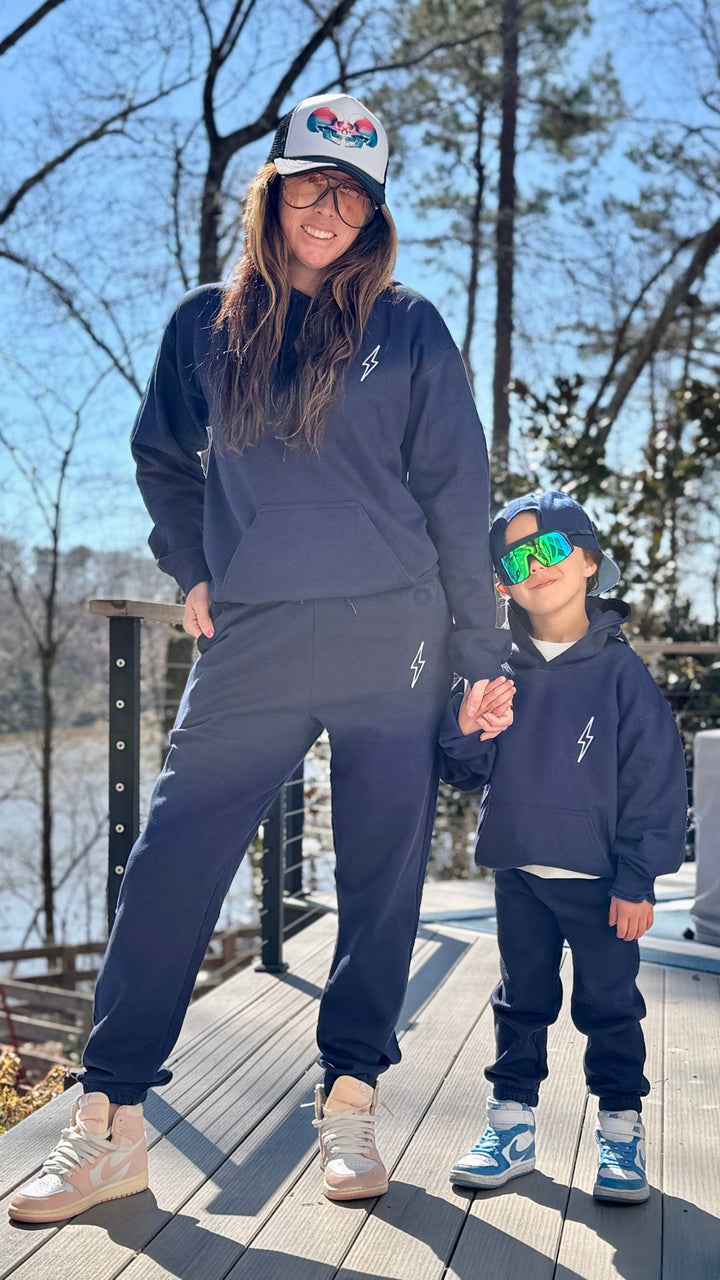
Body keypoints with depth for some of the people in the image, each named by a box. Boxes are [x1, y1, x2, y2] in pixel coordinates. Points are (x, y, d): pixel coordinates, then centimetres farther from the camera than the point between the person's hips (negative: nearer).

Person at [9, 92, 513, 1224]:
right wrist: (191, 572, 11)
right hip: (252, 642, 1)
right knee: (170, 863, -5)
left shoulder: (407, 329, 6)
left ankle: (350, 1105, 19)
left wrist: (483, 653, 0)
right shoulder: (207, 326, 11)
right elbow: (163, 461, 25)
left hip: (394, 634, 0)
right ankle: (108, 1126, 5)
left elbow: (457, 493, 3)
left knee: (381, 877, 4)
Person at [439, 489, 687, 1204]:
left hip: (599, 876, -3)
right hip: (518, 875, 3)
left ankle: (621, 1131, 24)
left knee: (608, 1004, 8)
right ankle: (511, 1124, 27)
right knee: (521, 1002, 15)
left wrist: (636, 879, -10)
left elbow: (655, 777, -8)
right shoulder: (499, 673, 2)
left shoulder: (619, 669, -8)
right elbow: (466, 774, 6)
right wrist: (466, 733, -17)